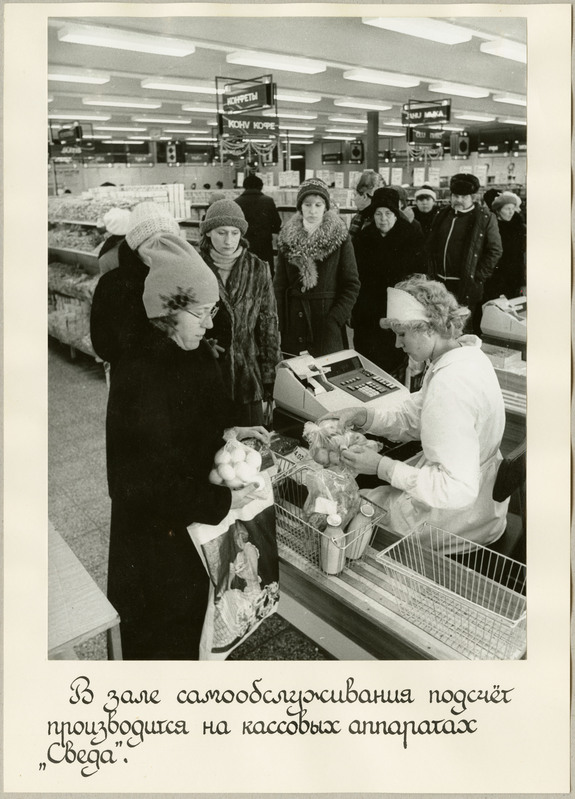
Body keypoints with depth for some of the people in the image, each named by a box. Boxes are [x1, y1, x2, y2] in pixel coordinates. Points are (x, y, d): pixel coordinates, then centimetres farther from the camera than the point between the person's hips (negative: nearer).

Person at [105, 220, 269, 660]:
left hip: (199, 513, 8)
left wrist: (231, 433, -4)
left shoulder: (196, 354, -3)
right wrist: (221, 501, -24)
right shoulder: (138, 377, -29)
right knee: (164, 638, 15)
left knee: (195, 611, 25)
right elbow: (147, 483, -27)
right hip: (157, 529, -7)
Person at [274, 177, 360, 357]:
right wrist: (279, 323, -4)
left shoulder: (340, 236, -1)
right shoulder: (287, 236, 6)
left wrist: (335, 318, -14)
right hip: (293, 322, 2)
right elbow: (279, 284, 5)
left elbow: (351, 285, -2)